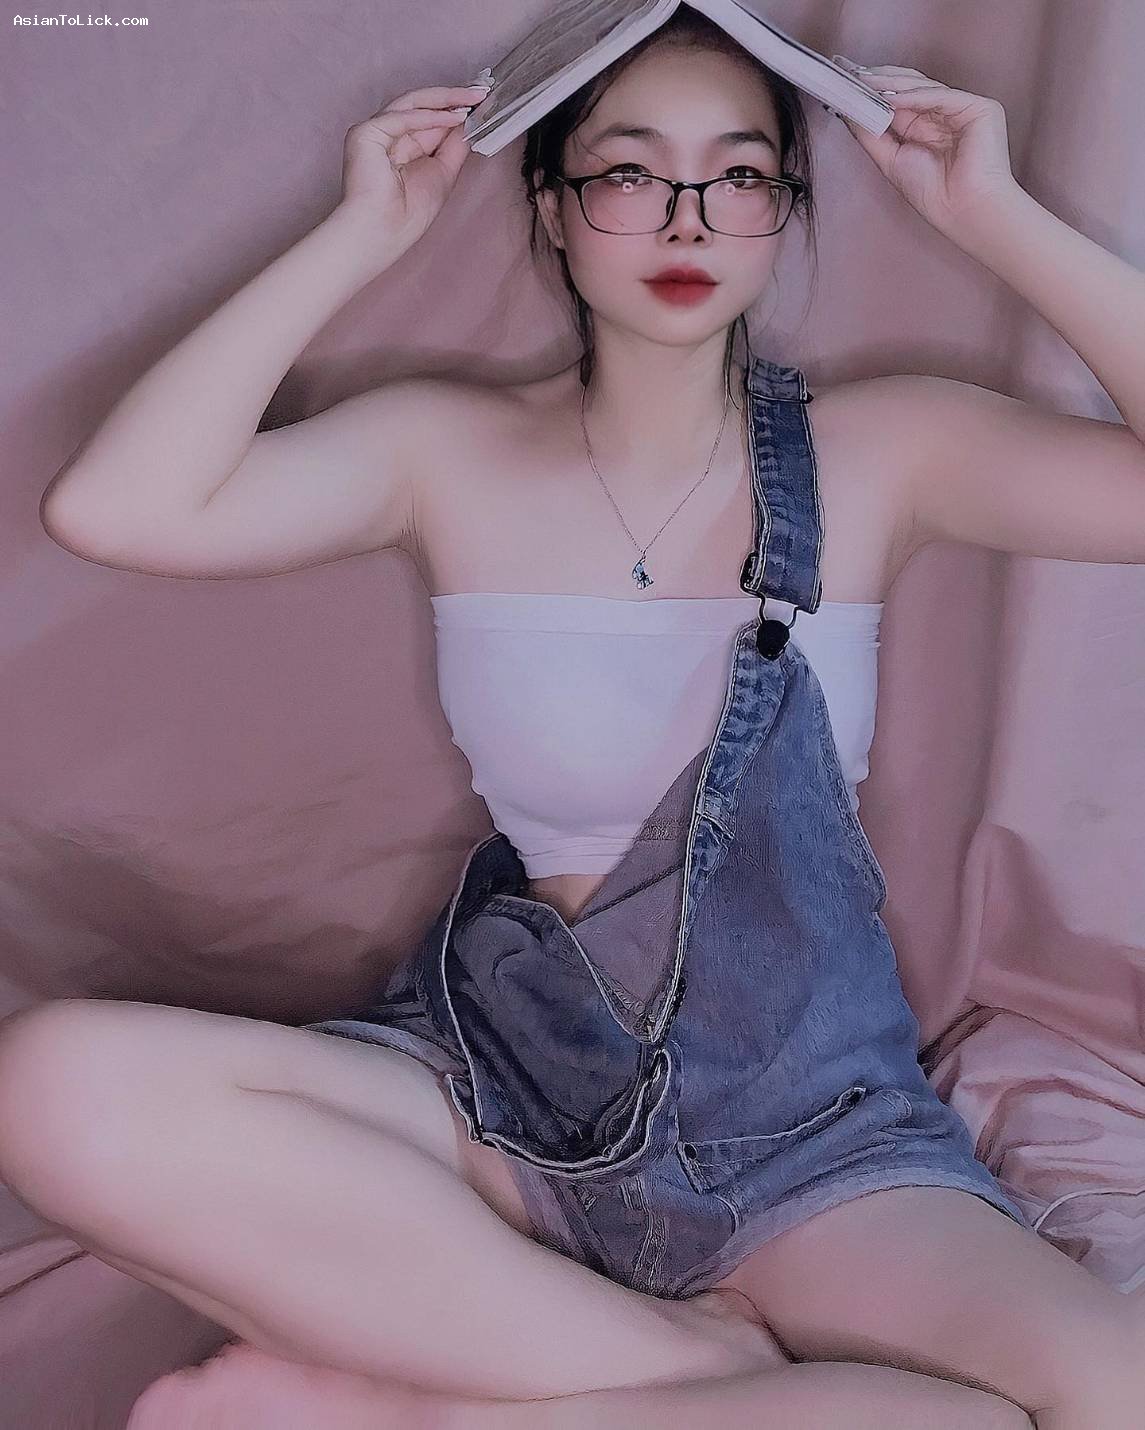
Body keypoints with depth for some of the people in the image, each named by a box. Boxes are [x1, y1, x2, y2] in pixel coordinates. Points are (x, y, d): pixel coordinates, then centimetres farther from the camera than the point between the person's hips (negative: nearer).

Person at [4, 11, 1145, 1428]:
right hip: (500, 1087, 1)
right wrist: (360, 237, -7)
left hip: (815, 1130, 0)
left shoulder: (879, 454, 1)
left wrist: (999, 218, -7)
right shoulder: (450, 452, 1)